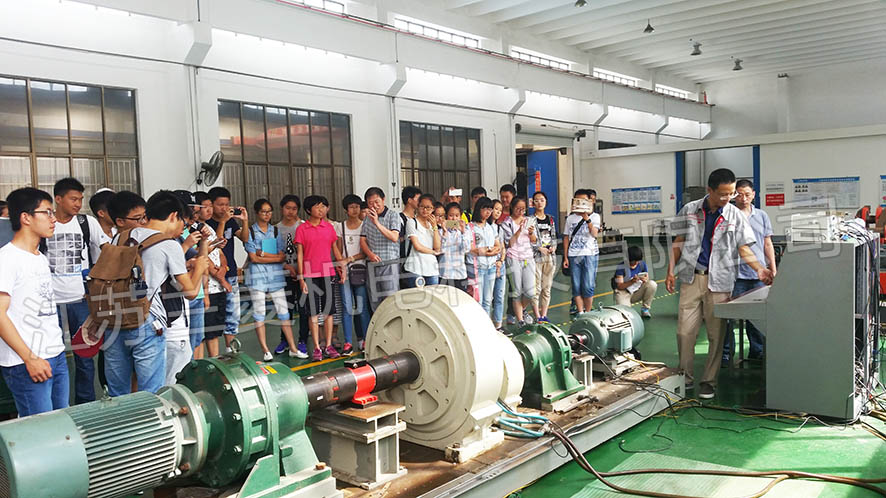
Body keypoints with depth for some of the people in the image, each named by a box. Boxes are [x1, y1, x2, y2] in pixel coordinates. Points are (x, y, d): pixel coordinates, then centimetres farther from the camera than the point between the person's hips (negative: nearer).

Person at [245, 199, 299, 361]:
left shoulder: (276, 231, 10)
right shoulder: (250, 231, 1)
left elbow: (283, 256, 1)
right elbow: (253, 258, -8)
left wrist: (263, 253, -9)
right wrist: (275, 257, -7)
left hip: (276, 276, 3)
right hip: (257, 276, -3)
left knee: (283, 311, 3)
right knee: (259, 314, 0)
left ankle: (292, 348, 8)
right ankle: (265, 351, 6)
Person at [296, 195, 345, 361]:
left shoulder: (329, 227, 7)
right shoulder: (302, 229, -1)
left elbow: (335, 248, 14)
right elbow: (300, 254, -2)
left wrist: (342, 268, 6)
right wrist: (301, 278, -6)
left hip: (327, 273, 3)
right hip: (310, 274, -3)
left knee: (328, 310, 6)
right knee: (313, 312, 2)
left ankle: (328, 346, 15)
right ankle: (317, 348, 9)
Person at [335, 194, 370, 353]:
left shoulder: (365, 226, 5)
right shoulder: (340, 227, 11)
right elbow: (338, 251, 11)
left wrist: (351, 258, -11)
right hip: (345, 271, 1)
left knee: (363, 306, -3)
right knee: (347, 307, -3)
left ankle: (364, 340, 7)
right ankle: (348, 342, 2)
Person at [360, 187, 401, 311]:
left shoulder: (393, 215, -1)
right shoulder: (367, 218, 13)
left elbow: (394, 237, -14)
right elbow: (362, 240, 11)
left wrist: (377, 223, -23)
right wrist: (370, 254, -8)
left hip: (390, 264, -5)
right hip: (373, 265, 5)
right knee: (375, 302, 6)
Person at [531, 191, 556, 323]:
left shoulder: (550, 219, 13)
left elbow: (554, 236, 18)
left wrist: (553, 247, -1)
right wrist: (540, 248, -15)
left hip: (550, 257, 5)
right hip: (536, 257, -5)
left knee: (547, 288, 8)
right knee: (536, 288, -6)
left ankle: (544, 315, 15)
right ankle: (538, 317, 0)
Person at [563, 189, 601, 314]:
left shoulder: (594, 216, 3)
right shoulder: (570, 218, 10)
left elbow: (594, 234, -13)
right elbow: (566, 238, 11)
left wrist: (587, 219, -25)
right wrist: (565, 257, 6)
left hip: (590, 255, -2)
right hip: (573, 256, 2)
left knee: (588, 287, -5)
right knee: (576, 287, 3)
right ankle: (580, 313, 9)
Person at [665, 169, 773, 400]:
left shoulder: (735, 216, 1)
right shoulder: (690, 211, 4)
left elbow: (744, 248, 2)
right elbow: (678, 243, 10)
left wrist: (759, 269, -14)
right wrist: (670, 271, 5)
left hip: (719, 281, -1)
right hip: (691, 277, 1)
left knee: (715, 334, 3)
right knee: (684, 331, 1)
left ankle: (709, 381, 16)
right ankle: (685, 377, 17)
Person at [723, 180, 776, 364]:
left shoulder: (762, 216, 13)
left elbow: (768, 244, 18)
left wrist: (773, 269, 13)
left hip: (758, 274, 4)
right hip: (735, 274, -4)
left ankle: (757, 351, 23)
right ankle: (726, 353, 6)